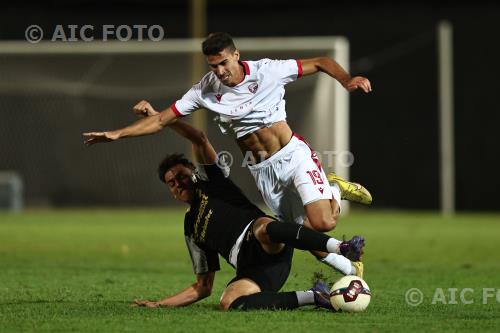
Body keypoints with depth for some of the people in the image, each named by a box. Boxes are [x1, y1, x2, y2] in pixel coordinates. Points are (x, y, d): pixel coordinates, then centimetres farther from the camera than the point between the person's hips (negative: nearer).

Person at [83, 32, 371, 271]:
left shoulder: (268, 71, -11)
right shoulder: (206, 90, -4)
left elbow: (321, 63, -4)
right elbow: (161, 120, 0)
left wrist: (347, 80, -23)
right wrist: (117, 134, -9)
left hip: (293, 155, -3)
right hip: (263, 171, 3)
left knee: (322, 223, -19)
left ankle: (335, 190, 14)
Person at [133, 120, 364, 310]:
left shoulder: (209, 181, 22)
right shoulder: (191, 228, 34)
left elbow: (199, 139, 6)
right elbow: (203, 287, 34)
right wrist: (160, 304, 30)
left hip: (272, 249, -4)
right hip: (250, 268, 4)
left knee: (263, 228, -43)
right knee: (228, 303, -33)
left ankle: (341, 248, -48)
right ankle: (313, 297, -29)